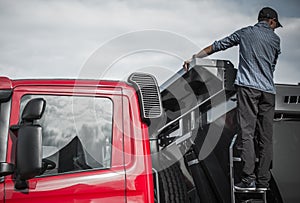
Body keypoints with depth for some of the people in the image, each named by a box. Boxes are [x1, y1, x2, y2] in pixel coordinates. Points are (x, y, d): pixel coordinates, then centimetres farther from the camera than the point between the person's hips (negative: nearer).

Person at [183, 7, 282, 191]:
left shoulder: (245, 33, 13)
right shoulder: (275, 39, 14)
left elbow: (217, 46, 15)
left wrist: (193, 58, 22)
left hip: (247, 86, -1)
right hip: (268, 90, 2)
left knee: (247, 132, -7)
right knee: (266, 136, 3)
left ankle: (249, 178, -15)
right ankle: (263, 181, 3)